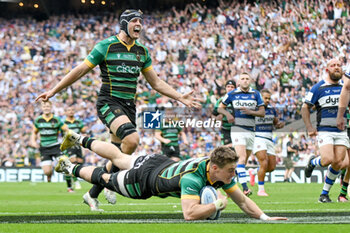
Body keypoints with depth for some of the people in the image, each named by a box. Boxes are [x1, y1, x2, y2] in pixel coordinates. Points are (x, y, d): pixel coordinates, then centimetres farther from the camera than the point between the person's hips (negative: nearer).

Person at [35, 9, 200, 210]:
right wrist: (53, 91, 1)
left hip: (129, 106, 6)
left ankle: (92, 194, 21)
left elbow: (156, 83, 19)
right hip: (109, 102, -6)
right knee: (132, 139, -29)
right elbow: (80, 71, 0)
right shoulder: (106, 46, -5)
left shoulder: (142, 52, 12)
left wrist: (180, 97, 10)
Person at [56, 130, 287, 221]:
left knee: (119, 158, 30)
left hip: (161, 163, 7)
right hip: (145, 179, -7)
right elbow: (190, 213, -52)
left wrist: (264, 217, -29)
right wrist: (217, 204, -46)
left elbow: (243, 201, -16)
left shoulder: (222, 172, -24)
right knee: (105, 179, 19)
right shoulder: (193, 177, -46)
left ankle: (80, 139, 52)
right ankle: (71, 168, 45)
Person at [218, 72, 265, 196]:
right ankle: (244, 188, -29)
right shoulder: (232, 94, 3)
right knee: (242, 158, -20)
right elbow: (220, 107, 13)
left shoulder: (256, 94, 7)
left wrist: (250, 112, -13)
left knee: (244, 161, 9)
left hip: (251, 131, 4)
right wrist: (227, 114, -8)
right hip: (237, 130, -4)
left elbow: (262, 112, 5)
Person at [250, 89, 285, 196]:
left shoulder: (271, 109, 11)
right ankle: (261, 189, -10)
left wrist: (280, 124, 0)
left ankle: (253, 172, 31)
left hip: (269, 139, 6)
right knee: (264, 163, -21)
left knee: (272, 167, 3)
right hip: (257, 138, -6)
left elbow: (276, 123, 22)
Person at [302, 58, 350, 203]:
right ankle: (313, 162, 14)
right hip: (324, 131, -4)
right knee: (328, 160, -22)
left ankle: (325, 193, 10)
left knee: (338, 163, -5)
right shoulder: (318, 88, 0)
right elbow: (305, 107, 4)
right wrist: (309, 127, -6)